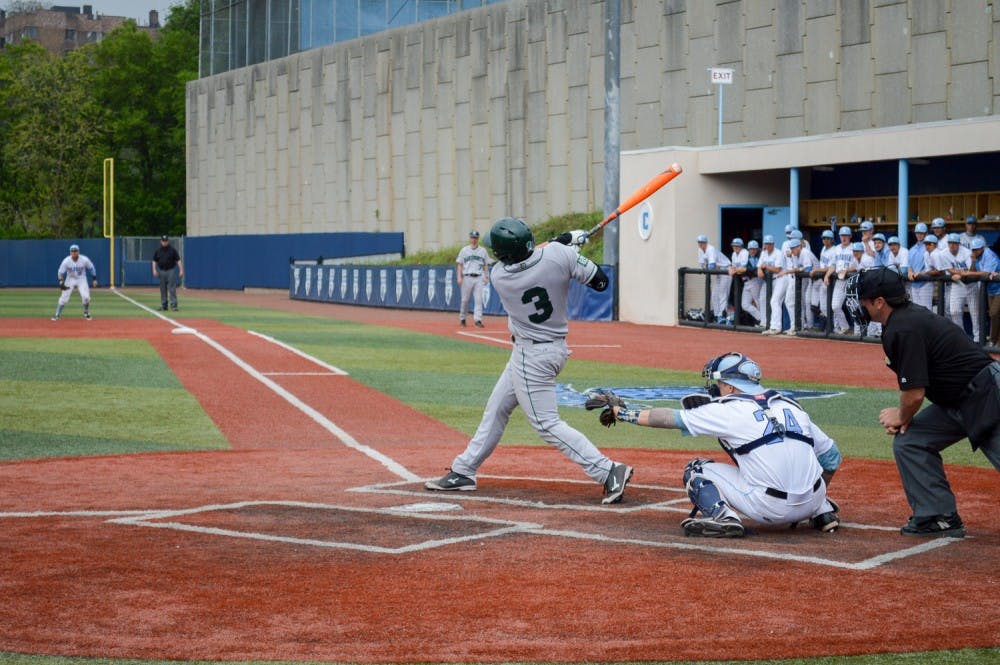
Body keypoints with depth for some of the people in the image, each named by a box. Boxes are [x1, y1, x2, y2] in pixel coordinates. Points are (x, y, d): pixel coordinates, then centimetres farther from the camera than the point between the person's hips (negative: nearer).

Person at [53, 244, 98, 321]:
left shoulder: (84, 260, -20)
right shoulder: (66, 261, -21)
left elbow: (91, 268, -3)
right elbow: (60, 273, -14)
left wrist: (94, 279, -3)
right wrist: (61, 282, -31)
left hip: (81, 279, 0)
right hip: (70, 279, 0)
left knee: (86, 296, -15)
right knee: (64, 297, -10)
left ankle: (86, 313, 10)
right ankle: (57, 315, 1)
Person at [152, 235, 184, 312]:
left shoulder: (172, 249, -2)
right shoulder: (158, 250, 8)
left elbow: (178, 260, -4)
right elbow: (154, 261, 13)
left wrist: (181, 270, -12)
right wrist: (154, 270, -1)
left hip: (171, 271, -4)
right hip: (161, 271, 4)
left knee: (172, 289, -9)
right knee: (163, 289, 7)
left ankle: (173, 305, -11)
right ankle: (163, 305, 13)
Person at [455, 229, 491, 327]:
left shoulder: (483, 250, 12)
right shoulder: (464, 250, 8)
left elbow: (486, 265, 13)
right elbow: (460, 265, 6)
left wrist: (486, 277, 2)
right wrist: (459, 277, -4)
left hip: (479, 278, 1)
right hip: (467, 278, -1)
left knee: (478, 299, -9)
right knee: (465, 299, 2)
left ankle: (478, 320, -12)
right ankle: (462, 319, 15)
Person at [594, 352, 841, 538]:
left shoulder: (728, 410, 0)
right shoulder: (791, 407, 15)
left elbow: (671, 418, 5)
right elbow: (831, 455, 17)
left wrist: (624, 413, 15)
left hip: (769, 509, -6)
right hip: (812, 501, 6)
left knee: (697, 469, 9)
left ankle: (723, 518, -12)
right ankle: (824, 512, 22)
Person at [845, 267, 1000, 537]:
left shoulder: (902, 330, -20)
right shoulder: (910, 315, 10)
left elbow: (915, 393, -20)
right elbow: (916, 380, 19)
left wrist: (902, 417, 1)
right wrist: (902, 417, 6)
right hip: (958, 402, 11)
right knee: (908, 442, 9)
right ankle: (939, 517, 10)